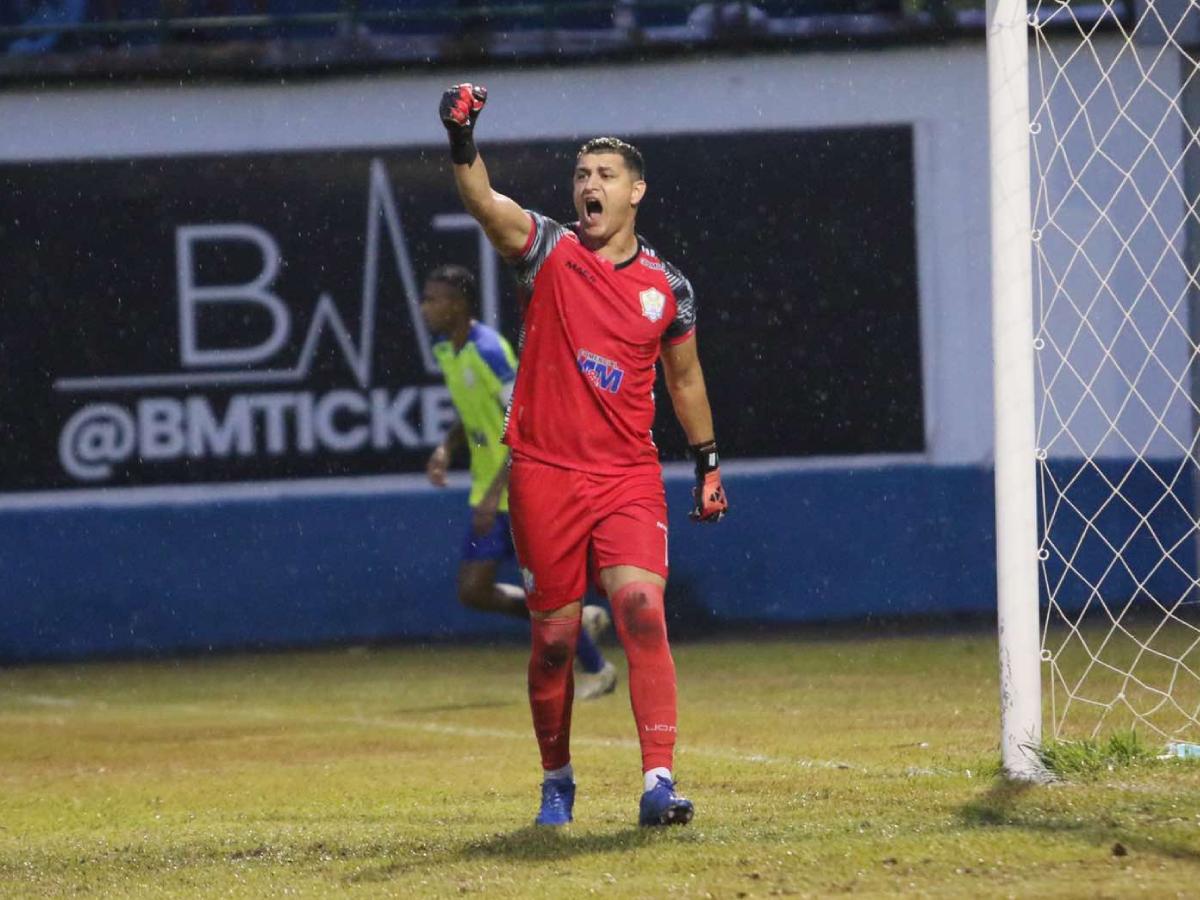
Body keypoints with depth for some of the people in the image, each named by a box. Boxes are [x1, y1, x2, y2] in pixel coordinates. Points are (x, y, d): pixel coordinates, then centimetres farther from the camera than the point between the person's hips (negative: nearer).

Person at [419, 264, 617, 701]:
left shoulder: (488, 350, -21)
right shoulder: (446, 352, 7)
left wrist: (496, 493, -27)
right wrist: (447, 448, 2)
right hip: (489, 492, 9)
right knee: (473, 591, 3)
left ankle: (595, 669, 16)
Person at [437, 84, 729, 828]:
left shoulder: (668, 288, 6)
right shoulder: (550, 252, -1)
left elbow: (685, 378, 20)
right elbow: (486, 205, -20)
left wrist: (708, 463, 20)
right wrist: (463, 145, -38)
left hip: (630, 475, 0)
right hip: (545, 474, 0)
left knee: (642, 611, -18)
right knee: (554, 637, 5)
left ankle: (659, 779, -21)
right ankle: (557, 780, 24)